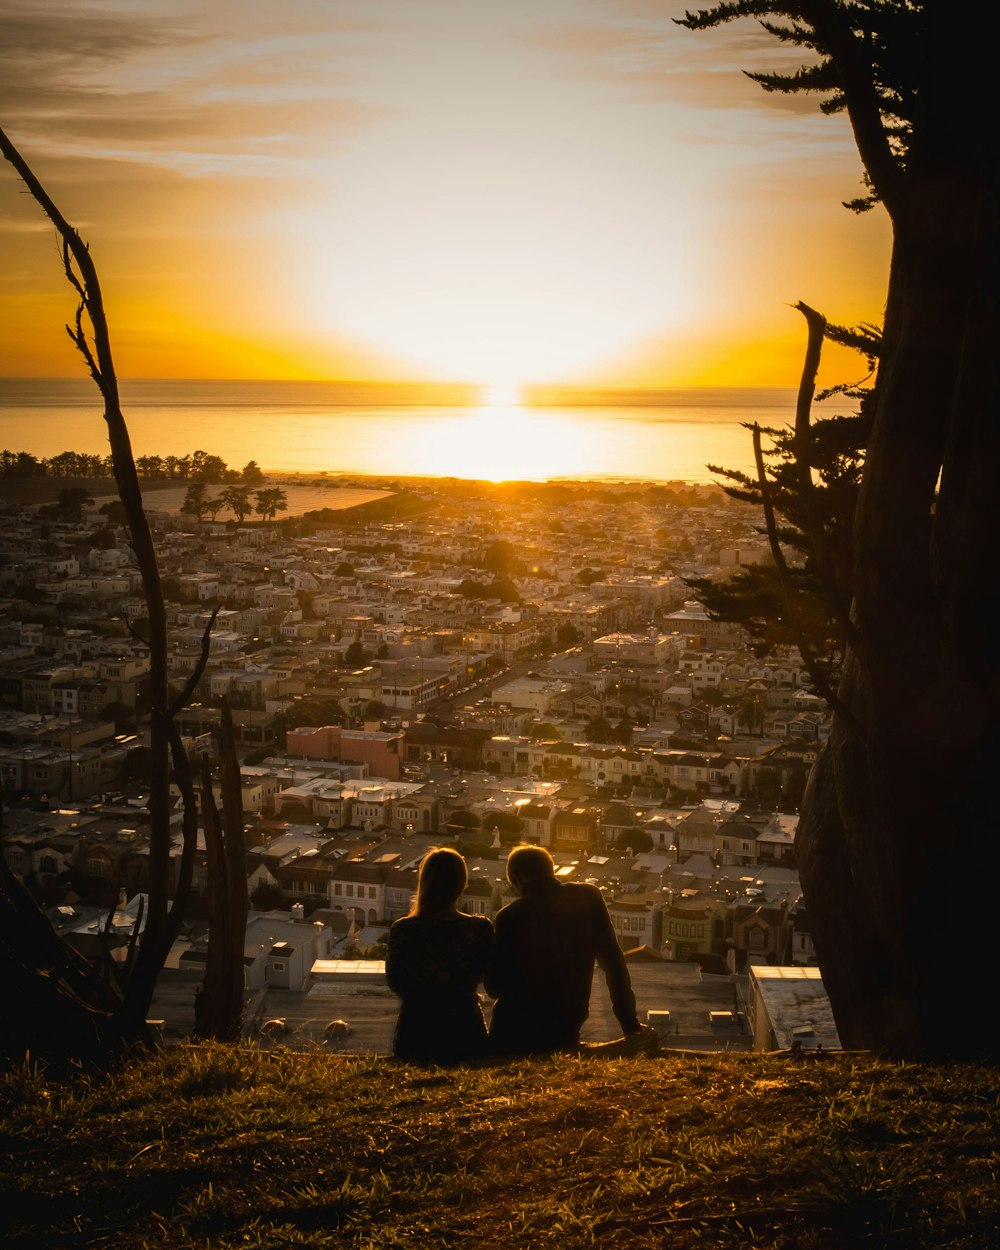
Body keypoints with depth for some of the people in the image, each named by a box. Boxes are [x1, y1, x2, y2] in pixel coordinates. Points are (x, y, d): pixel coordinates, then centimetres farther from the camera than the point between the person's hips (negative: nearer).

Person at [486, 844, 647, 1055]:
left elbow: (494, 987, -6)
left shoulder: (510, 916, -10)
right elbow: (613, 961, -1)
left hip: (514, 1034, -2)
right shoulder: (589, 897, -3)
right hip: (565, 1033, 2)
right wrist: (630, 1024, 3)